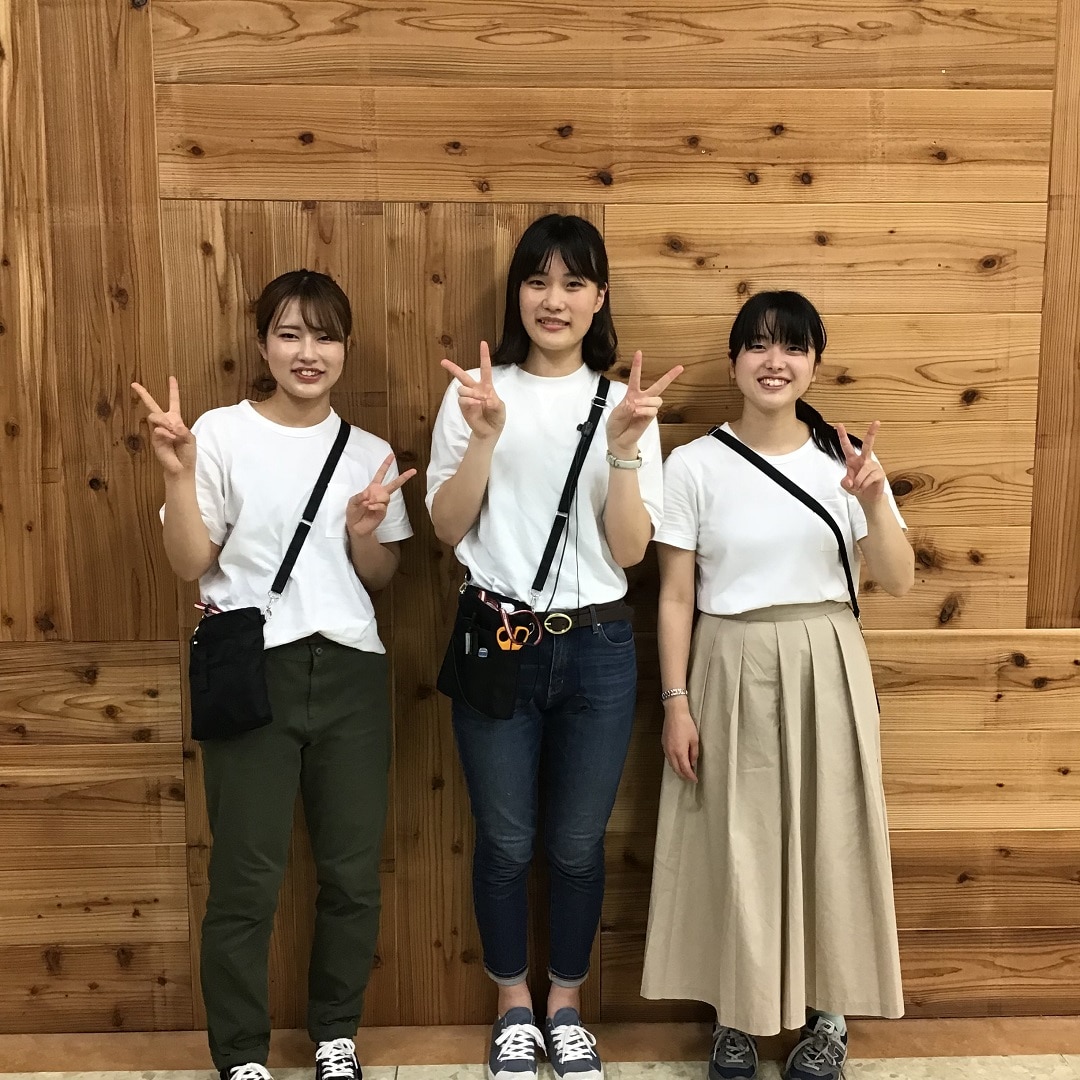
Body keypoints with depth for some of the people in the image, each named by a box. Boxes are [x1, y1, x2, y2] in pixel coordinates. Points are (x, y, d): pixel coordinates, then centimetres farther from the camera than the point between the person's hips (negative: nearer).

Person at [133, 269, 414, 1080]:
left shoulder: (369, 453, 8)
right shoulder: (222, 434, -3)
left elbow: (380, 581, 11)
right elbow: (191, 565, -5)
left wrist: (365, 532, -9)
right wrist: (178, 472, -18)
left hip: (351, 671, 3)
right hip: (253, 672, -3)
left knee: (354, 872, 8)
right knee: (247, 878, 1)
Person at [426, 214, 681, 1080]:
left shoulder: (624, 402, 2)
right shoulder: (475, 392, -1)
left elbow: (630, 549, -3)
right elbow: (447, 528, -4)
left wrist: (623, 450, -17)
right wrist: (484, 436, -18)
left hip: (597, 649, 1)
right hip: (497, 641, -1)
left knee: (578, 845, 11)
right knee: (507, 842, 10)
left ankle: (568, 1009, 34)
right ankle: (515, 1010, 33)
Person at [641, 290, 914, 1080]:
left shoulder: (844, 460, 0)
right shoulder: (695, 465, -4)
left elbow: (898, 583, -2)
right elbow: (676, 596, -2)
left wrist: (873, 499, -17)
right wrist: (676, 702, -6)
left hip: (824, 670, 2)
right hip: (732, 672, -1)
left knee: (828, 838, 9)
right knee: (735, 844, 6)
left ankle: (828, 1014, 29)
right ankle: (737, 1015, 26)